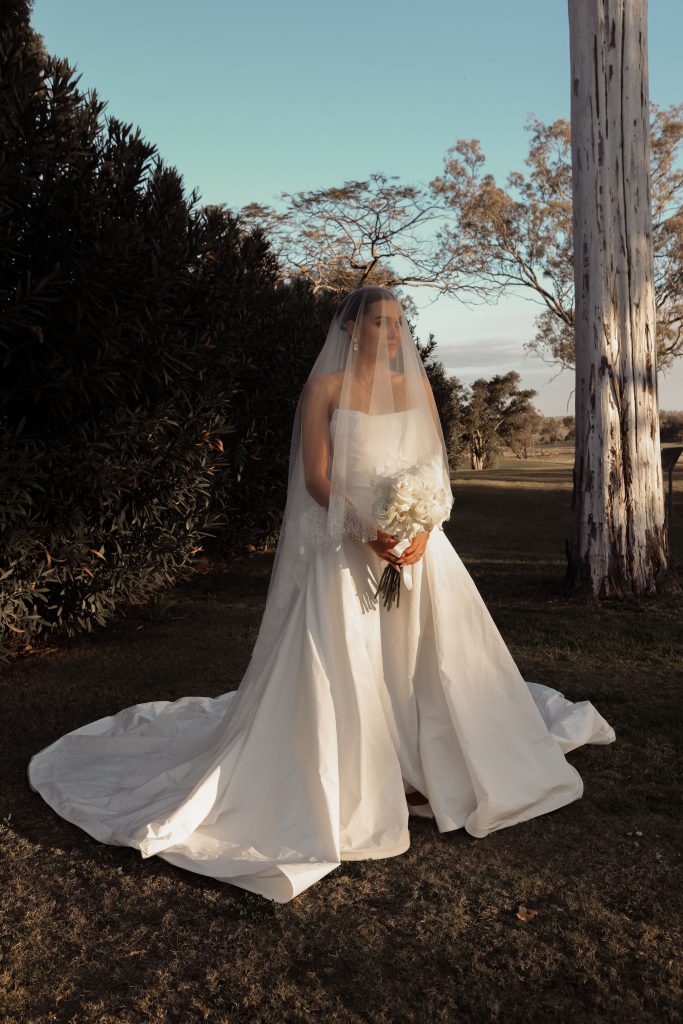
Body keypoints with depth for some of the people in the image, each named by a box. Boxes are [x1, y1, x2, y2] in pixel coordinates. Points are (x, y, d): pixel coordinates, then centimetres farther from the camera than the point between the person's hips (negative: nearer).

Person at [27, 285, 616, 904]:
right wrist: (370, 534, -18)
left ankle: (421, 772, 25)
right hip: (345, 547, -4)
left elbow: (438, 467, 6)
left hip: (416, 544, 5)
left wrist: (423, 531, -11)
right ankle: (349, 789, 10)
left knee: (428, 659, 8)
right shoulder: (325, 388, -3)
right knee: (341, 669, -3)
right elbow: (316, 478, -9)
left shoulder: (416, 386, 9)